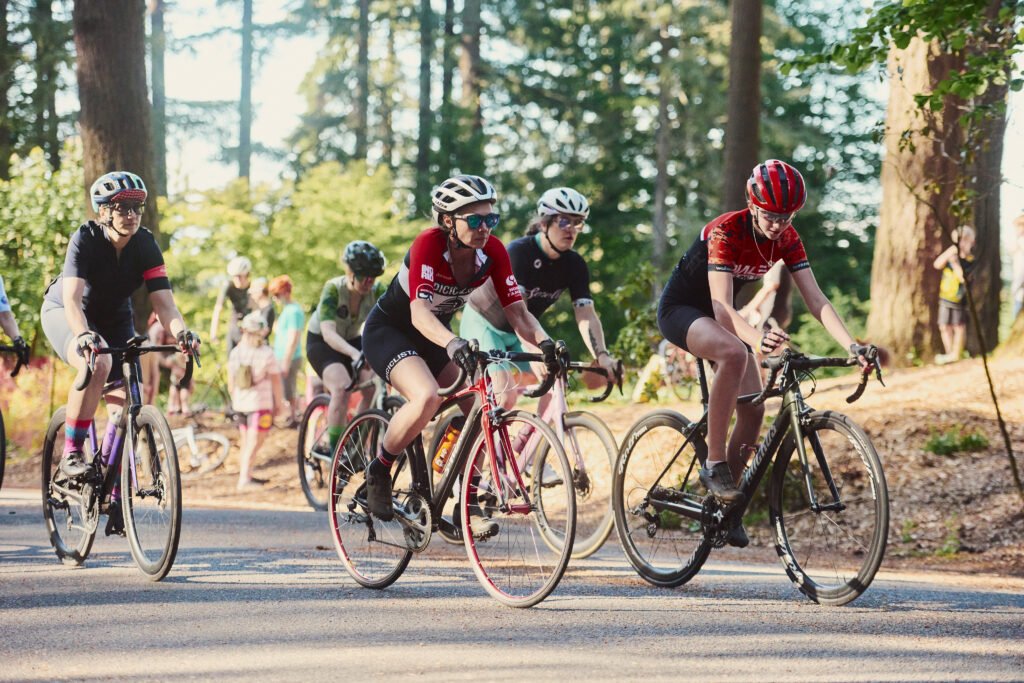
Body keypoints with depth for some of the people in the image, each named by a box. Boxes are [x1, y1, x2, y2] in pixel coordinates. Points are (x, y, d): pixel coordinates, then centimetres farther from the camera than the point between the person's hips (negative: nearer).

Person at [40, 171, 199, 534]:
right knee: (98, 363, -36)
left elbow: (163, 300, -26)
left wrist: (181, 332, -47)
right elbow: (73, 297, -39)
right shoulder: (85, 239, -28)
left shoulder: (146, 246, -18)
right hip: (65, 313, -4)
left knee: (124, 403, -10)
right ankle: (72, 454, -22)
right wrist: (83, 335, -59)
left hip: (114, 320, 4)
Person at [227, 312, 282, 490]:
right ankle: (244, 480, -13)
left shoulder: (235, 353, 2)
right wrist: (278, 403, 6)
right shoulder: (266, 354, -13)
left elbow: (231, 382, 10)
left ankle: (246, 476, 25)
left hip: (240, 404, 6)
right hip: (261, 404, -6)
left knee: (246, 442, 18)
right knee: (254, 443, -6)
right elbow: (276, 381, -6)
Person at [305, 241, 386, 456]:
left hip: (352, 340, 5)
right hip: (321, 342, -5)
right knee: (342, 386, -31)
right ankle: (335, 452, -22)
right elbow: (328, 333, -41)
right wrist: (354, 353, -58)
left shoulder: (376, 292, -18)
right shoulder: (333, 289, -29)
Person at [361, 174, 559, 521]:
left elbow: (517, 311, -17)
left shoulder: (492, 251, -15)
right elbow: (419, 312, -41)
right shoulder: (429, 244, -30)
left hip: (433, 337, 6)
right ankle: (378, 470, -11)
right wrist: (454, 344, -59)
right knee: (427, 397, -33)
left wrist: (544, 342, -38)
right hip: (388, 331, -6)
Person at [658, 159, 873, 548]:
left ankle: (726, 505, 10)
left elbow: (816, 300, -15)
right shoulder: (726, 232, -30)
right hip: (680, 310, -7)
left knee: (753, 409, -6)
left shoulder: (786, 239, -11)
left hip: (716, 317, 7)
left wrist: (851, 346, -30)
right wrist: (757, 338, -58)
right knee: (734, 353, -37)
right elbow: (721, 305, -39)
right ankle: (714, 465, -29)